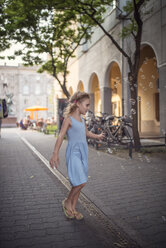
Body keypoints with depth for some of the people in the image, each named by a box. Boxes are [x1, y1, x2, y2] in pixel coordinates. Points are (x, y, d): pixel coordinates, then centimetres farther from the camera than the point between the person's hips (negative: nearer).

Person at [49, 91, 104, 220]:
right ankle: (67, 202, 12)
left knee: (80, 182, 9)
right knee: (81, 181, -14)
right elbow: (61, 136, -17)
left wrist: (97, 136, 16)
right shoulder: (69, 119, -9)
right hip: (73, 153, -7)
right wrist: (55, 153, -25)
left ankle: (73, 208, 23)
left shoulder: (82, 119, 12)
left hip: (83, 152, 7)